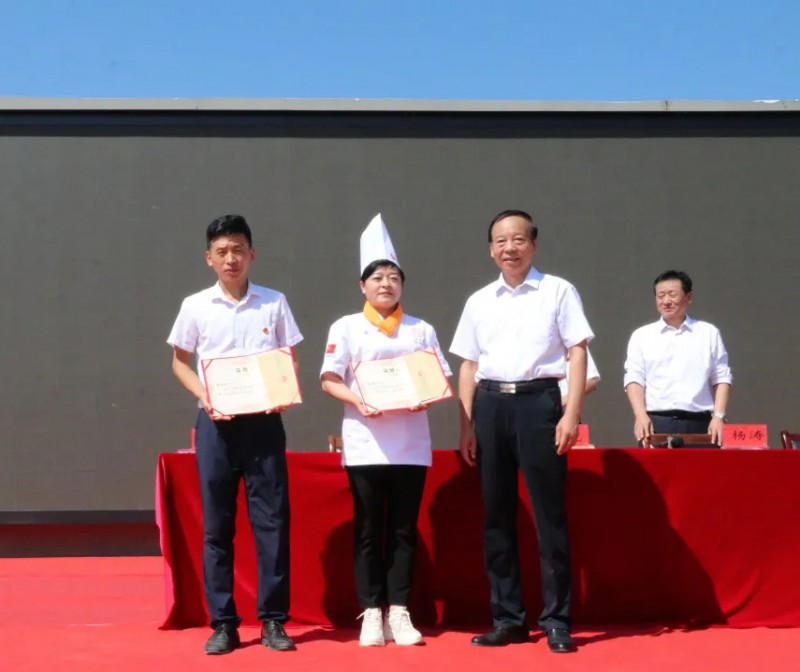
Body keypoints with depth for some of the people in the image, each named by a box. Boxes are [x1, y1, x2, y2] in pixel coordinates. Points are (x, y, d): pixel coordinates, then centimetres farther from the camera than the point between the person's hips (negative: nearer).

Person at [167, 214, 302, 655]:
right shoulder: (195, 306, 4)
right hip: (215, 422, 0)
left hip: (263, 421, 0)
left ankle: (273, 620, 8)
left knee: (272, 520, -1)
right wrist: (203, 395, -8)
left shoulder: (274, 303, 5)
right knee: (216, 525, 2)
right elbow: (180, 362, 10)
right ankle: (223, 623, 10)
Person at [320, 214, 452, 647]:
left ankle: (398, 612, 11)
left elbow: (440, 380, 8)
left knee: (404, 530, 5)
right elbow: (329, 380, 0)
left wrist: (426, 397, -13)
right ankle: (371, 613, 8)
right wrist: (358, 401, -17)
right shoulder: (346, 328, 4)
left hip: (411, 444, 2)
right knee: (369, 530, 2)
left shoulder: (421, 330, 10)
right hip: (365, 443, -2)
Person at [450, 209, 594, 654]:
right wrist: (466, 425, 8)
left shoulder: (557, 291, 3)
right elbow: (468, 366, 15)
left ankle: (557, 620, 6)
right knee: (496, 515, 7)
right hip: (490, 405, 4)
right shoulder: (479, 301, 13)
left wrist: (572, 414, -9)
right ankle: (507, 618, 16)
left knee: (549, 514, -2)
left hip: (538, 401, -4)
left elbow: (577, 353, -1)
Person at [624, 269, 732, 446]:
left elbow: (721, 378, 9)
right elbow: (634, 378, 4)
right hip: (655, 424, 0)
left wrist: (719, 416, -4)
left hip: (698, 424, 0)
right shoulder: (642, 336, 12)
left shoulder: (709, 333, 13)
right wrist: (641, 415, -11)